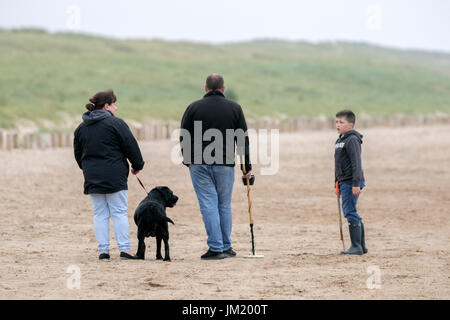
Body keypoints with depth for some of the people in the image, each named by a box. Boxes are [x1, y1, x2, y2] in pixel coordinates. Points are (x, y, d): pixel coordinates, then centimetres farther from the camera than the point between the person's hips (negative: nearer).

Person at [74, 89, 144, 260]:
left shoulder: (81, 127, 12)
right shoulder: (115, 123, -7)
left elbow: (78, 153, 17)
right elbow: (131, 146, -6)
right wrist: (137, 165, 8)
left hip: (92, 178, 5)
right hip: (115, 176, -5)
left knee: (100, 214, 7)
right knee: (119, 212, -1)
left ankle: (103, 250, 4)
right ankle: (124, 249, -5)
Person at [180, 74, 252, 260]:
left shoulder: (194, 108, 0)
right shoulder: (234, 108, 4)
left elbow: (184, 138, 3)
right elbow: (243, 139, 6)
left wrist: (188, 160, 17)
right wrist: (246, 166, 11)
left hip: (199, 164, -1)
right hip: (225, 165, 1)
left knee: (208, 205, -2)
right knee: (224, 205, 12)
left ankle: (216, 248, -6)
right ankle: (226, 247, 16)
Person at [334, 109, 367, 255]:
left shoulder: (352, 140, -13)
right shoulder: (340, 140, 17)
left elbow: (356, 163, -19)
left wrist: (356, 184, -23)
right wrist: (337, 183, 26)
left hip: (351, 183, -10)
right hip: (344, 182, 10)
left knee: (350, 212, -9)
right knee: (351, 213, 12)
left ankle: (356, 247, -6)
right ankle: (362, 245, 18)